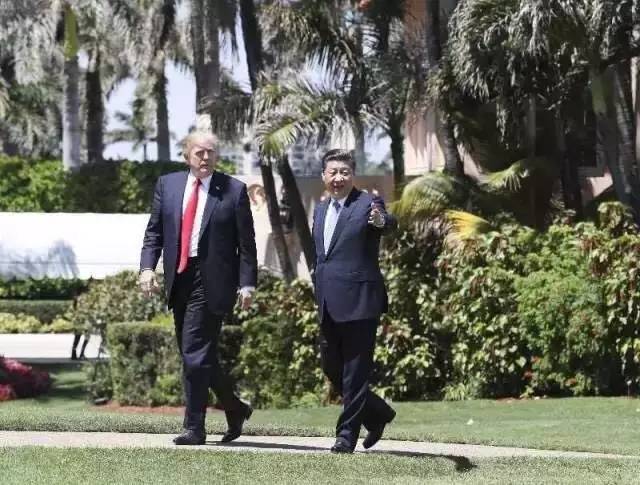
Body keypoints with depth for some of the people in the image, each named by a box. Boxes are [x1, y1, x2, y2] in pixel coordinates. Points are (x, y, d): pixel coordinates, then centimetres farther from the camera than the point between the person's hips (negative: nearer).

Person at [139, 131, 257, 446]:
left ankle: (194, 428, -2)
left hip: (211, 281, -5)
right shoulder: (167, 185, 10)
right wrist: (147, 267, -5)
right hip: (179, 279, 5)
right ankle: (235, 409, 29)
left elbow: (246, 242, -2)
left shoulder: (233, 190, -1)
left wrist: (247, 283, -9)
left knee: (195, 353, -9)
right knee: (198, 354, 11)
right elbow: (154, 231, 9)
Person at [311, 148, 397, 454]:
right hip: (329, 305, 8)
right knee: (331, 368, 13)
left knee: (355, 371, -4)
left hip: (358, 301, -8)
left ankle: (348, 434, 3)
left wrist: (382, 221, -52)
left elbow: (390, 223, -29)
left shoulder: (367, 204, -7)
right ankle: (377, 414, 30)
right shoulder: (321, 209, 15)